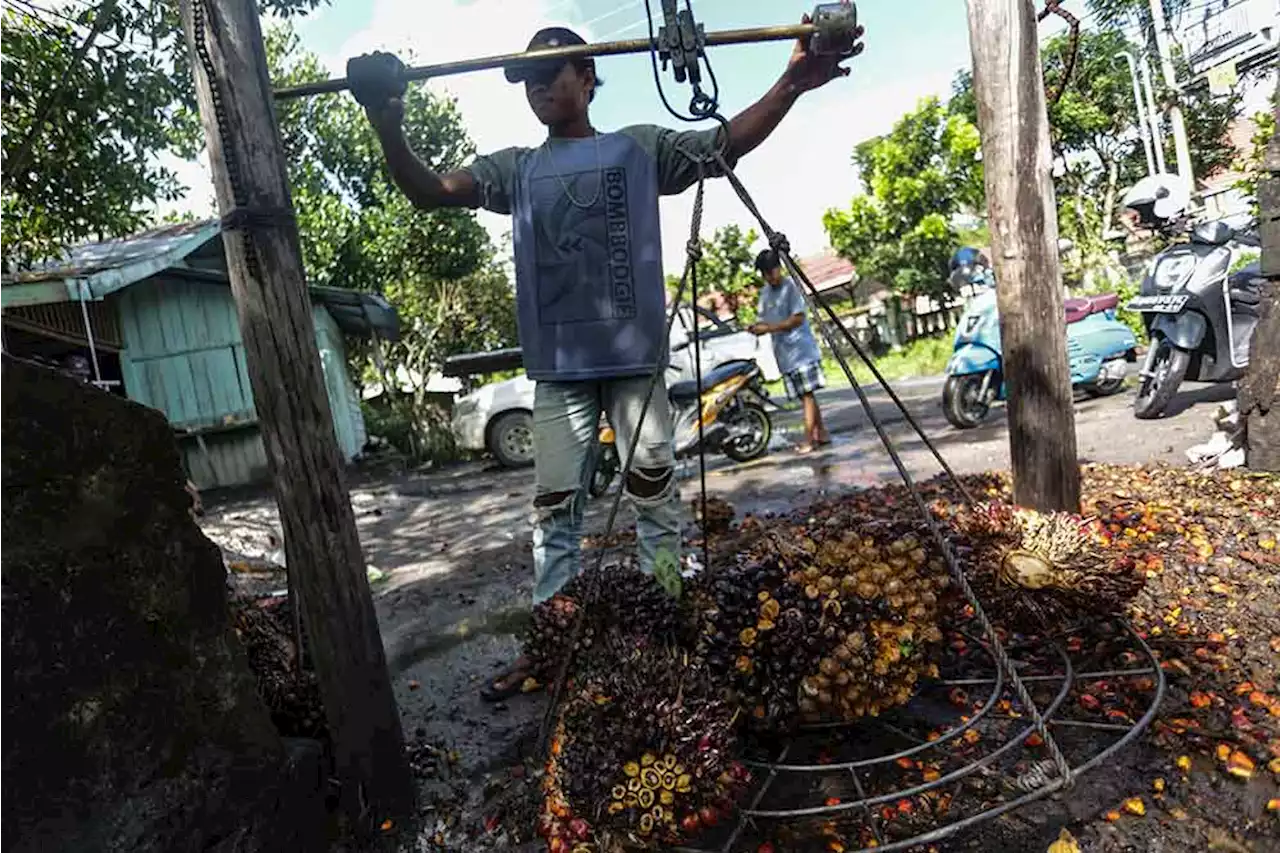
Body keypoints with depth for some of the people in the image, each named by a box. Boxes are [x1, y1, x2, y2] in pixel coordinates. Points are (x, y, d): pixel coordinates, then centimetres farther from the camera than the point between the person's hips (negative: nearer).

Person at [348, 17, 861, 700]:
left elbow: (731, 141, 3)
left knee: (655, 494, 3)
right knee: (553, 508, 6)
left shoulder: (640, 148, 11)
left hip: (635, 357, -2)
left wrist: (791, 83, -14)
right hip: (557, 366, 2)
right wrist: (387, 125, -14)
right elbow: (429, 191, 5)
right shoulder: (515, 169, 16)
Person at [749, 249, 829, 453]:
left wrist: (770, 328, -21)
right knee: (804, 395, 10)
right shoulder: (765, 292, 13)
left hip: (801, 350, -7)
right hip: (783, 353, 7)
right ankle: (821, 432, 19)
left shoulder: (791, 286, -8)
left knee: (807, 394, -8)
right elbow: (764, 320, 15)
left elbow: (798, 318, -16)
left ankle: (809, 439, -7)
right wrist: (756, 327, -8)